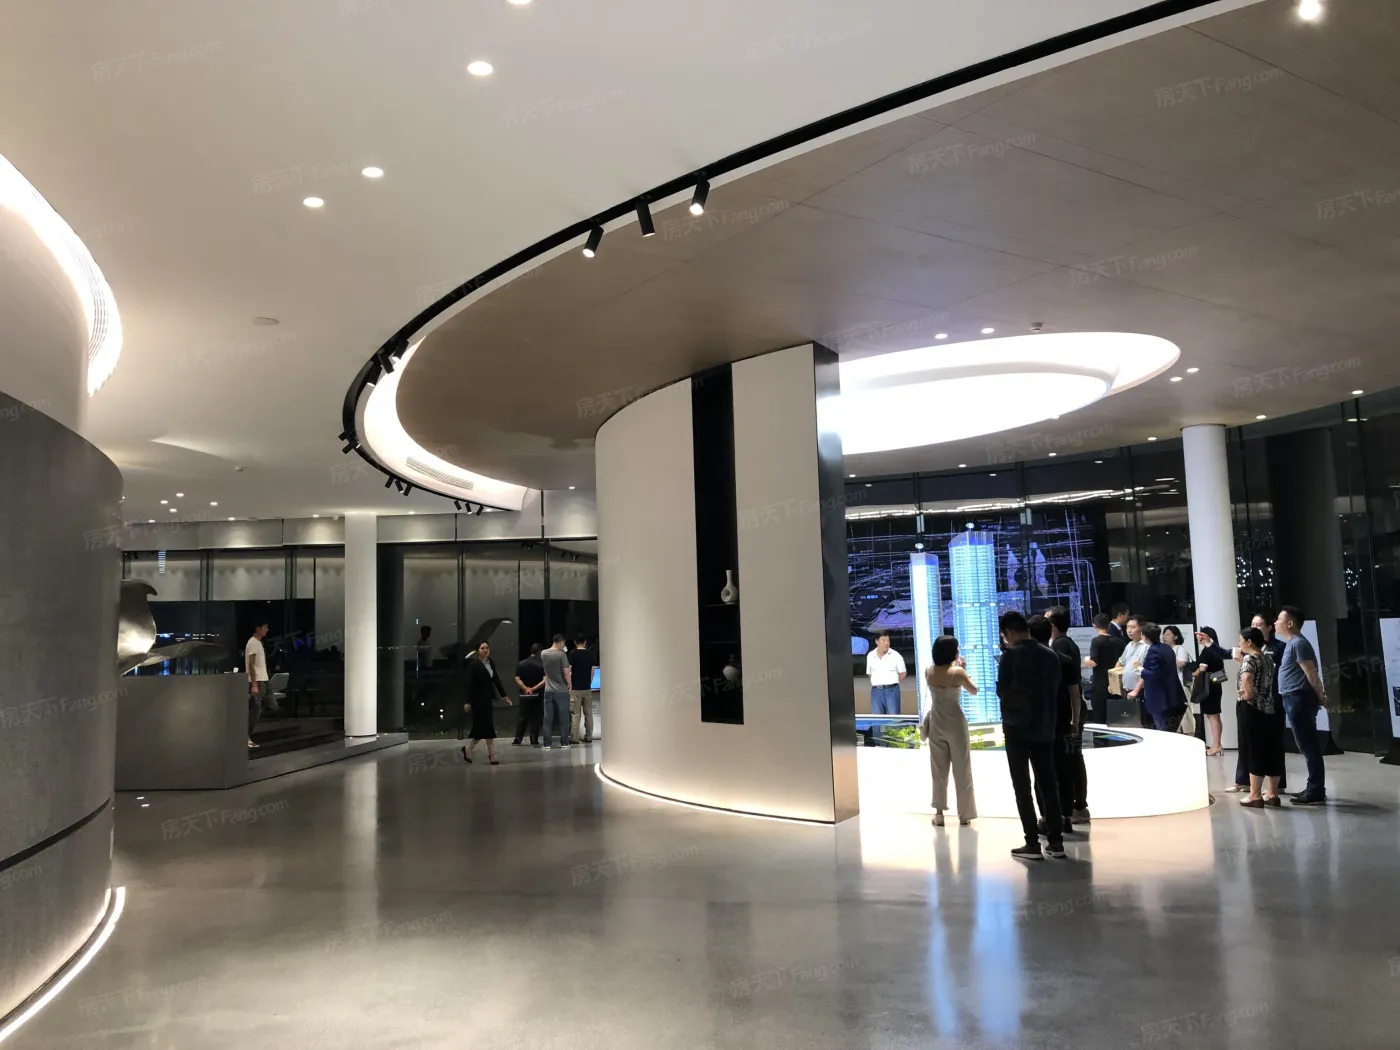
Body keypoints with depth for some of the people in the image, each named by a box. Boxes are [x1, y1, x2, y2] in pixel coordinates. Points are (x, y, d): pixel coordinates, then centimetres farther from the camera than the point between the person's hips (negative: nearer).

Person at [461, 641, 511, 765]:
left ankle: (468, 748, 23)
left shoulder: (491, 663, 10)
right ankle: (491, 755, -1)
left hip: (488, 698, 7)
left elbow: (496, 679, 14)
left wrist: (504, 695, 11)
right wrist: (468, 702, -16)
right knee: (487, 726, -6)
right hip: (479, 699, -7)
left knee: (481, 726, 8)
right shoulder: (474, 664, -9)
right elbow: (470, 683, -12)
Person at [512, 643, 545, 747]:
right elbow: (545, 680, -18)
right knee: (535, 718, 4)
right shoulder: (541, 665, -8)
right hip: (537, 695, -3)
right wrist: (534, 688, -17)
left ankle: (517, 739, 10)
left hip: (525, 694, 3)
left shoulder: (521, 664, 2)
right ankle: (534, 741, 2)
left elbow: (517, 679, -6)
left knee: (523, 717, 12)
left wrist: (526, 688, -14)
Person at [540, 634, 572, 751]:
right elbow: (566, 673, -14)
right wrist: (569, 684, 1)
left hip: (548, 691, 4)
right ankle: (564, 743, 9)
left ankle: (547, 744, 6)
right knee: (563, 718, 6)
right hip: (561, 691, -4)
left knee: (548, 718, 6)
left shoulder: (543, 654, 2)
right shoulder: (562, 655, -13)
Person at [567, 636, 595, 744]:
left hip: (575, 688, -3)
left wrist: (569, 686, -1)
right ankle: (588, 737, 12)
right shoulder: (590, 654, 4)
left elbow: (568, 671, -9)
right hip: (587, 688, 3)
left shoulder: (572, 654, -6)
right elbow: (592, 672, 7)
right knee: (588, 713, 10)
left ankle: (575, 738, -1)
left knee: (575, 714, -1)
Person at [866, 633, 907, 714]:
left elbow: (902, 674, 7)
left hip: (891, 691, -3)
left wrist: (891, 683, 6)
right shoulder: (870, 656, 7)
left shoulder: (895, 655, -2)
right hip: (876, 692, 3)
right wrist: (877, 685, 9)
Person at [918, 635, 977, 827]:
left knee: (938, 769, 10)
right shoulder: (957, 672, -15)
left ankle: (939, 812, 10)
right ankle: (964, 814, 12)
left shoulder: (929, 671, -4)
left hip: (936, 723, 3)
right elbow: (974, 691, 0)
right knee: (962, 769, 7)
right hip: (955, 723, -3)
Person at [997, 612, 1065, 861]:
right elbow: (1054, 690, 12)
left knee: (1022, 786, 0)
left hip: (1017, 727, -5)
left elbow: (1001, 691, -7)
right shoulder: (1050, 655, 7)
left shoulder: (1011, 654, -10)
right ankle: (1056, 841, 12)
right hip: (1045, 727, 5)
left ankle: (1032, 844, -2)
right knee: (1048, 784, 11)